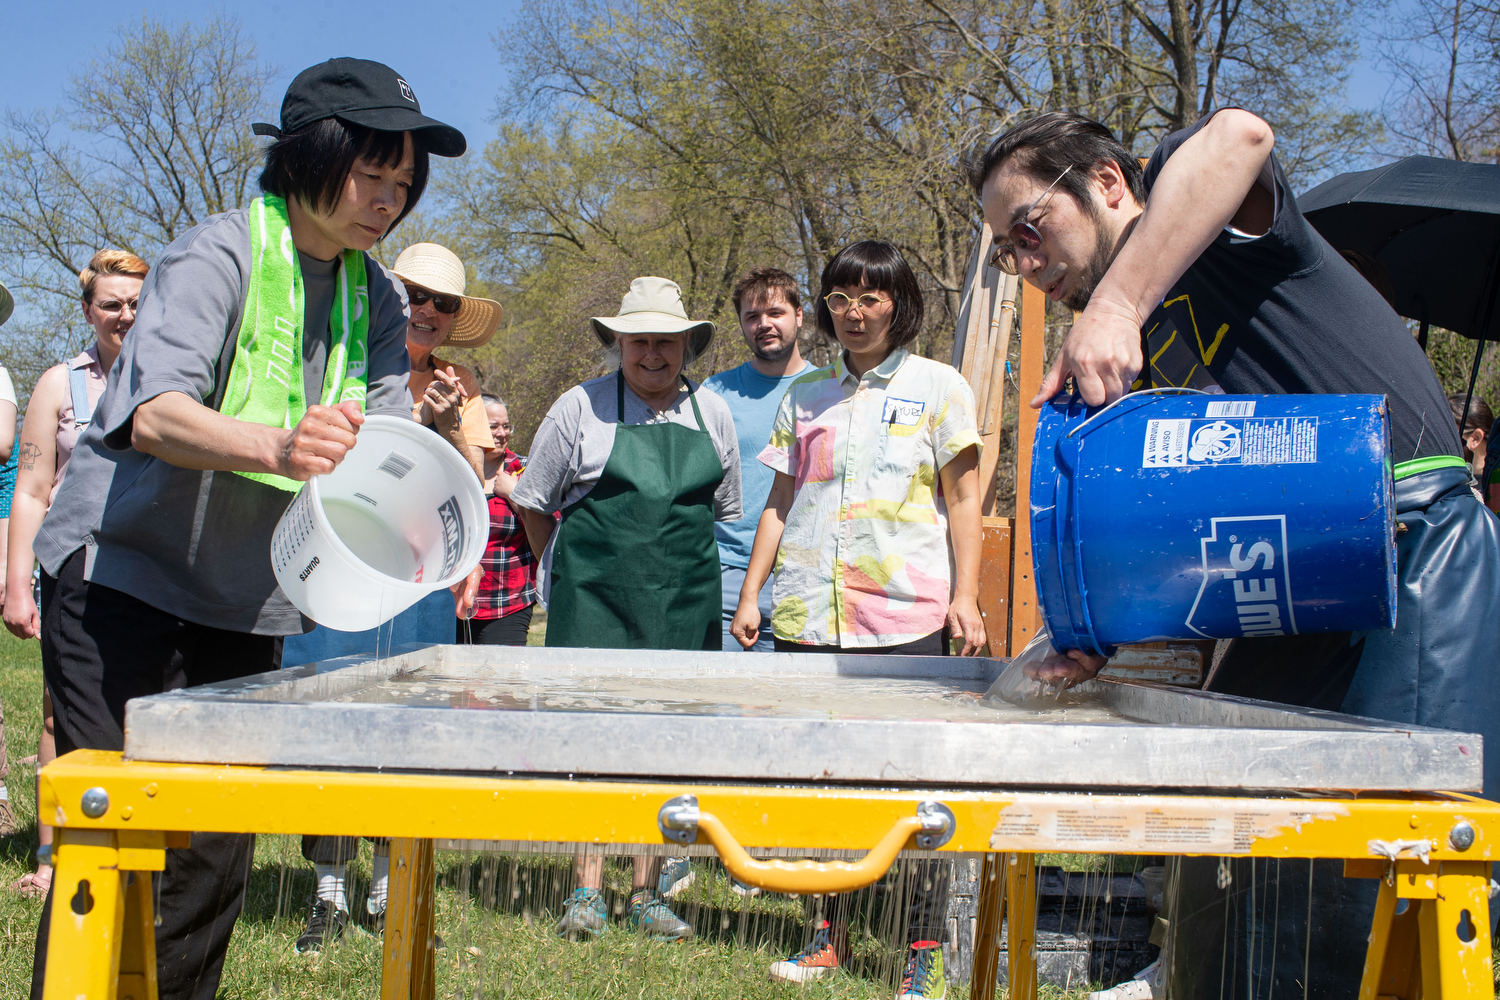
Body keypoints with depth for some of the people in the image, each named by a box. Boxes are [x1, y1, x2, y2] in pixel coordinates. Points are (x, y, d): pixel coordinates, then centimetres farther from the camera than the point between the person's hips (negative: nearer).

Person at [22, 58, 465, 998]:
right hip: (124, 572, -6)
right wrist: (278, 448, -47)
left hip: (246, 600, 6)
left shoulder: (377, 297, 7)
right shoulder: (218, 253, -13)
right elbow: (153, 412, -28)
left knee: (217, 850, 7)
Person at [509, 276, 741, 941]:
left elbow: (725, 511, 21)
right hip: (593, 600, -3)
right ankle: (586, 893, 4)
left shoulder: (712, 415, 11)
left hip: (684, 606, 3)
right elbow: (532, 503, 10)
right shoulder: (580, 407, 2)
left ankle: (647, 895, 14)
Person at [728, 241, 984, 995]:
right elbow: (780, 501, 18)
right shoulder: (804, 396, 16)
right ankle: (831, 934, 21)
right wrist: (750, 592, 12)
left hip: (908, 617, -3)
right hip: (809, 614, 4)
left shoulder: (938, 387, 7)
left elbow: (962, 500, 4)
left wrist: (966, 596, -4)